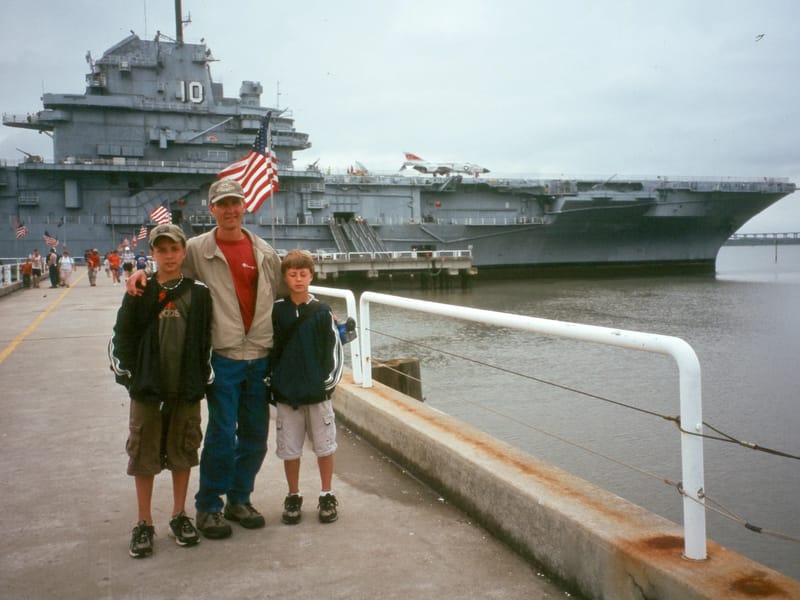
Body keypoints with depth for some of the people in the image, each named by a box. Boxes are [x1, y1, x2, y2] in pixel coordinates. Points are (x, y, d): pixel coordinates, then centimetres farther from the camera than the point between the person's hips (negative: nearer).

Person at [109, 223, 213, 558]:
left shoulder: (199, 293, 0)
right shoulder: (140, 292, 0)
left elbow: (208, 340, 3)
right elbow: (122, 336, 3)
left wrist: (204, 379, 0)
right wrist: (125, 373, -3)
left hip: (186, 389, 0)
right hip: (148, 388, 0)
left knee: (183, 452, 11)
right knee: (144, 454, 7)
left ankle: (179, 517, 26)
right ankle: (144, 524, 21)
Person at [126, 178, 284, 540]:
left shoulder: (264, 252, 8)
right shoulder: (197, 249, -1)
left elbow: (281, 298, 13)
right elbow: (166, 268, 10)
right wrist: (141, 273, -12)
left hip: (261, 356, 4)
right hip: (223, 356, -4)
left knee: (255, 435, 12)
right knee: (222, 435, -3)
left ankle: (239, 499, 30)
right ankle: (208, 506, 17)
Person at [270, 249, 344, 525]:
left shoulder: (322, 312, -3)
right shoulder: (275, 311, 0)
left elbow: (335, 350, 0)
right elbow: (268, 348, 7)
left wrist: (330, 382, -5)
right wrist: (271, 383, 3)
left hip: (318, 392, -1)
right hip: (286, 393, 1)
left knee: (324, 445, 7)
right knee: (289, 448, 9)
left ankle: (327, 496, 23)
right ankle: (293, 497, 25)